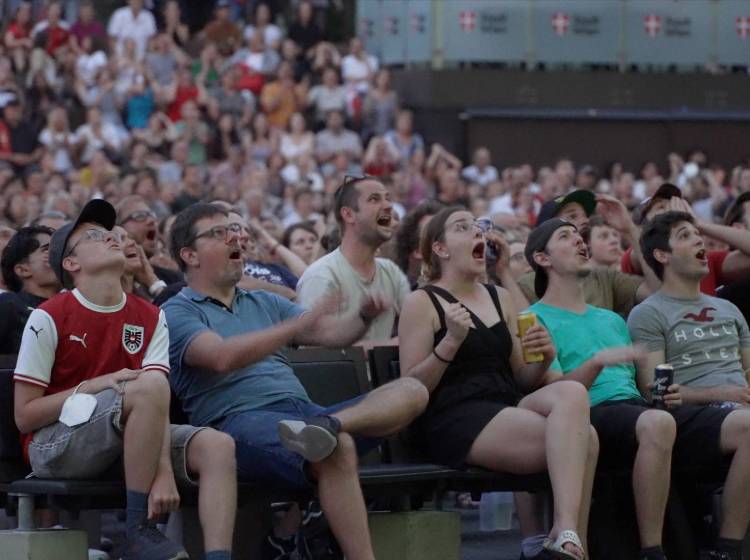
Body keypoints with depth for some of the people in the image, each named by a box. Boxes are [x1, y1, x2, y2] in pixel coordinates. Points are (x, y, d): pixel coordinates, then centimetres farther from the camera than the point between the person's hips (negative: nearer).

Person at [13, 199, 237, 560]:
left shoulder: (150, 318, 6)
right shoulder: (48, 318, -7)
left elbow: (158, 409, -7)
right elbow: (24, 416, -8)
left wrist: (165, 472, -25)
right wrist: (95, 386, -19)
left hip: (127, 442, 5)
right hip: (53, 446, -5)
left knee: (217, 446, -19)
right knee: (150, 386, -30)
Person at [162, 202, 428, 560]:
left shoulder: (263, 303, 30)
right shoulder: (177, 313, 7)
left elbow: (332, 333, 20)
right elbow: (222, 356, -14)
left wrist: (364, 316, -4)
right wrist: (297, 325, -21)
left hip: (303, 411, 7)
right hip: (240, 421, -7)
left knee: (411, 391, -12)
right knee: (337, 447, -37)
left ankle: (328, 425, -39)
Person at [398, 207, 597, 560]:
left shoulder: (500, 298, 21)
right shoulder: (423, 303, 3)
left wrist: (545, 359, 1)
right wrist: (450, 342, -18)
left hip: (507, 409, 6)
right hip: (455, 421, -6)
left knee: (571, 392, -30)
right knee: (582, 438, -28)